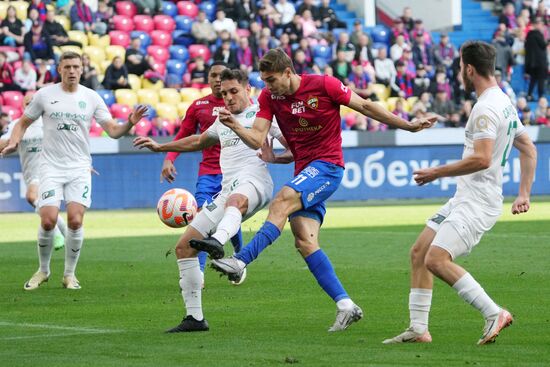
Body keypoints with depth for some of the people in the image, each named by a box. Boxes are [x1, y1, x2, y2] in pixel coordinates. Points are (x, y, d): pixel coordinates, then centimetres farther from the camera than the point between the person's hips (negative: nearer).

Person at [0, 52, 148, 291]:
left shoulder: (91, 98, 3)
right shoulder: (44, 95, 2)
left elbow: (113, 130, 2)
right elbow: (24, 122, 12)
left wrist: (130, 123, -18)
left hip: (79, 168, 1)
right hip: (51, 166, -1)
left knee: (75, 221, -11)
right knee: (48, 221, -12)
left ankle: (69, 274, 7)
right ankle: (43, 270, 11)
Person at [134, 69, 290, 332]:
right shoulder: (223, 120, 28)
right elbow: (198, 141, 47)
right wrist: (159, 147, 48)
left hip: (254, 183, -8)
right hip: (227, 192, 8)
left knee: (234, 200, -45)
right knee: (183, 247, 2)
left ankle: (217, 243, -78)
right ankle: (194, 317, 7)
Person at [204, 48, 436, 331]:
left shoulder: (324, 85, -9)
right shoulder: (268, 97, 4)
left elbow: (366, 107, 0)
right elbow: (257, 139, -4)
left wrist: (408, 126, 2)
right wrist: (235, 126, -24)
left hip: (327, 165, -6)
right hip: (303, 171, 6)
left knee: (281, 203, -28)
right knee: (304, 241, -8)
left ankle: (241, 261, -34)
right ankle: (345, 305, -6)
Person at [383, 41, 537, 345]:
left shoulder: (486, 108, -17)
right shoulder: (504, 103, 16)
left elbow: (482, 159, -27)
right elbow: (530, 151, 22)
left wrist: (437, 172, -17)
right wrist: (524, 194, 20)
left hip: (478, 202, -11)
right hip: (464, 199, 11)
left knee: (436, 260, -21)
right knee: (419, 252, 10)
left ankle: (494, 314, -18)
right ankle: (418, 329, 11)